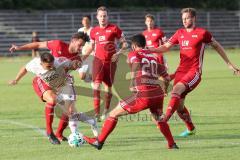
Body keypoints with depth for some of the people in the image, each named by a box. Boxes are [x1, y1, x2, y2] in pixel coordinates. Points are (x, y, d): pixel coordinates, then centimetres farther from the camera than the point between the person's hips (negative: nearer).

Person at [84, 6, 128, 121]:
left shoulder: (114, 29, -2)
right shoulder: (94, 31, 8)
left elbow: (124, 43, 1)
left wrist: (118, 53, -15)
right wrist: (83, 58, 12)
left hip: (111, 61, -1)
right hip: (98, 60, 1)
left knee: (108, 86, 7)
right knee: (96, 83, -17)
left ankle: (106, 111, 27)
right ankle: (96, 113, -21)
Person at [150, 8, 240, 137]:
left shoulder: (202, 33, -1)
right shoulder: (180, 33, 12)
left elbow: (217, 46, 11)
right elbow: (166, 47, 15)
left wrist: (229, 64, 14)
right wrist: (149, 50, -2)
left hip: (194, 72, -6)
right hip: (181, 71, 6)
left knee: (176, 90, -30)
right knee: (179, 106, 5)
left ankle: (165, 119, -37)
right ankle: (191, 129, 27)